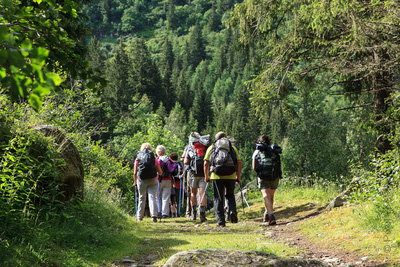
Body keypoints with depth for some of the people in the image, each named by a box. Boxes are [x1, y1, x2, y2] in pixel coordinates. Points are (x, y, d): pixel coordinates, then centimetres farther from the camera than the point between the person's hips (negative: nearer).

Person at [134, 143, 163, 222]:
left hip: (141, 180, 1)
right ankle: (154, 215, -15)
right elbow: (160, 172, 8)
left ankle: (140, 216, 20)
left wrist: (135, 182, 19)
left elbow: (135, 172, 6)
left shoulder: (138, 158, 7)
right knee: (152, 197, -2)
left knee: (142, 198, 13)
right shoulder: (154, 158, 6)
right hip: (152, 180, -1)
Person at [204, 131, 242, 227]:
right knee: (230, 195, 20)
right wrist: (238, 176, 14)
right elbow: (239, 163, 7)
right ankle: (232, 211, -5)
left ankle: (220, 221, 4)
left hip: (216, 176, -1)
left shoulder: (211, 147, 15)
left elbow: (206, 163, 6)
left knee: (218, 198, 8)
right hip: (231, 176, 1)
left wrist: (206, 176, 16)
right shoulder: (233, 148, 17)